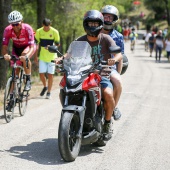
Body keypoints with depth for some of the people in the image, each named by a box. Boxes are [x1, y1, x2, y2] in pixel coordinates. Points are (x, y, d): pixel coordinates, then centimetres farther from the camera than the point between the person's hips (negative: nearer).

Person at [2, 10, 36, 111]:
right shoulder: (8, 30, -26)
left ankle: (28, 81, -21)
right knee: (15, 72, -4)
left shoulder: (28, 29, -34)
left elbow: (32, 47, -37)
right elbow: (4, 47, -27)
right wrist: (5, 55, -50)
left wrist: (26, 56, -57)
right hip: (16, 49, 3)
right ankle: (12, 97, 6)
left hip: (28, 47, -3)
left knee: (24, 55, -38)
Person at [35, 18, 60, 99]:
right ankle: (45, 87, 27)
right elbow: (37, 44, 7)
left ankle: (49, 92, 11)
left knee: (50, 74, 0)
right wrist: (36, 56, 6)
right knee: (41, 73, -2)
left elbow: (57, 44, -1)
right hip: (42, 56, 2)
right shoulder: (39, 32, -2)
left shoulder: (55, 32, -8)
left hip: (51, 57, -2)